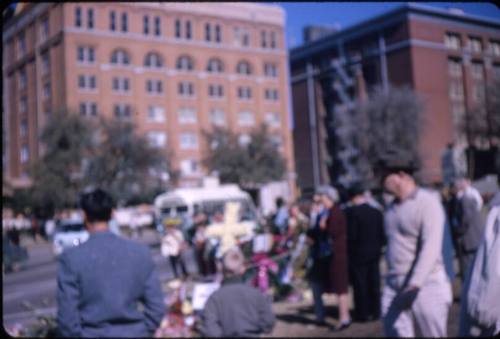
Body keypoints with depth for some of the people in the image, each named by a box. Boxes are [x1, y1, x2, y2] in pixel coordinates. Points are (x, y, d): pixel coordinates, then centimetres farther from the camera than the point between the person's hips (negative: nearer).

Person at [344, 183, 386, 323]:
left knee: (360, 284, 2)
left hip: (358, 254, -5)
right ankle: (375, 311, 18)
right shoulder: (377, 212, 3)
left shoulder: (351, 212, -16)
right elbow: (382, 235, 3)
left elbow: (351, 235, -17)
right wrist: (378, 246, 15)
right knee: (374, 283, 12)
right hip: (374, 253, 6)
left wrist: (348, 251, -2)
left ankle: (363, 313, 7)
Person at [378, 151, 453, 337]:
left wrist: (414, 285, -28)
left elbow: (431, 248, -20)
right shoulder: (392, 208, 13)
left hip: (426, 284, -6)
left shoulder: (427, 202, -10)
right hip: (394, 286, 6)